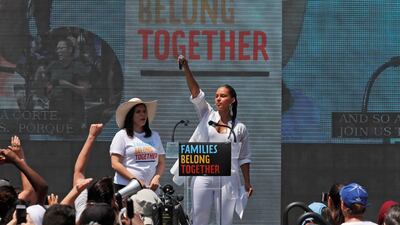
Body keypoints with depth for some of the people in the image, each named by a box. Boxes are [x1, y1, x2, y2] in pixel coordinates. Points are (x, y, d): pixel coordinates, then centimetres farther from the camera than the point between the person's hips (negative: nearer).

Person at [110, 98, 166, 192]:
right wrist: (134, 179, -12)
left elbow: (161, 162, 18)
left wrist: (157, 178, -2)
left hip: (150, 187, 4)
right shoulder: (122, 136, 3)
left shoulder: (155, 136, 18)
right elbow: (115, 164, -4)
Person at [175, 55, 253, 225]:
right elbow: (195, 92, -5)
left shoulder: (240, 128, 5)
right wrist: (186, 68, -16)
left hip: (227, 179, -1)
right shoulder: (207, 115, 7)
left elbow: (244, 158, 10)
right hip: (203, 176, 1)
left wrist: (247, 183, 6)